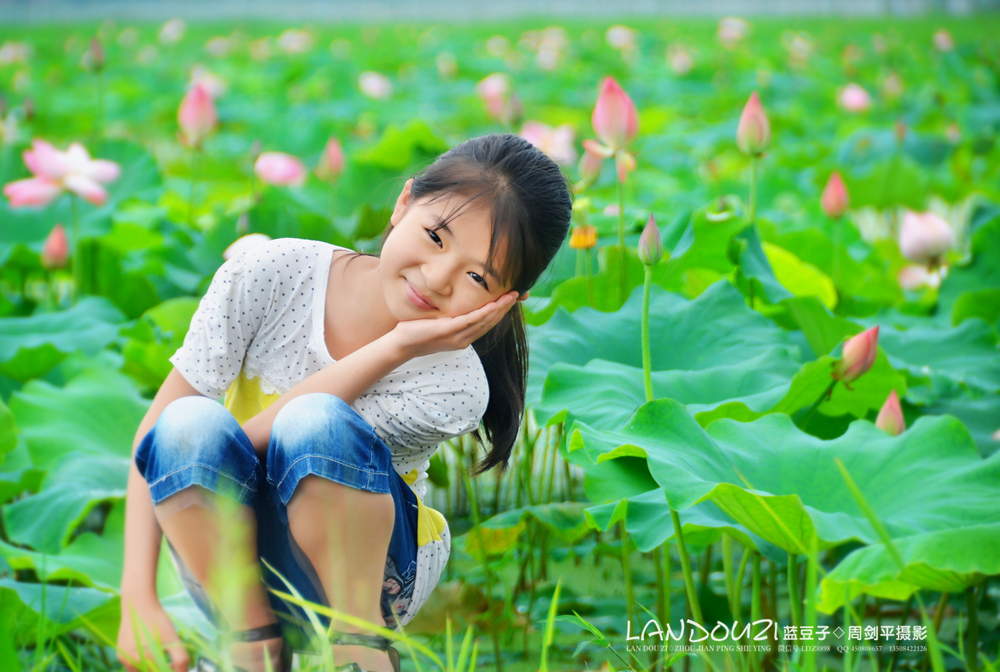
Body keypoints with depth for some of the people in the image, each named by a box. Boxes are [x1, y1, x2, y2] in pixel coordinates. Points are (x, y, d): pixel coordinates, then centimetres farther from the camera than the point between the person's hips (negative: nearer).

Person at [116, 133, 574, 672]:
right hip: (224, 559, 3)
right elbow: (160, 427, -14)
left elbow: (257, 441, -25)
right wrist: (139, 598, -22)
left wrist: (395, 348, -36)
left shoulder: (454, 387, -23)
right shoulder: (272, 277, -18)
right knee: (191, 422, -31)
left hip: (364, 566, -2)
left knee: (317, 423, -34)